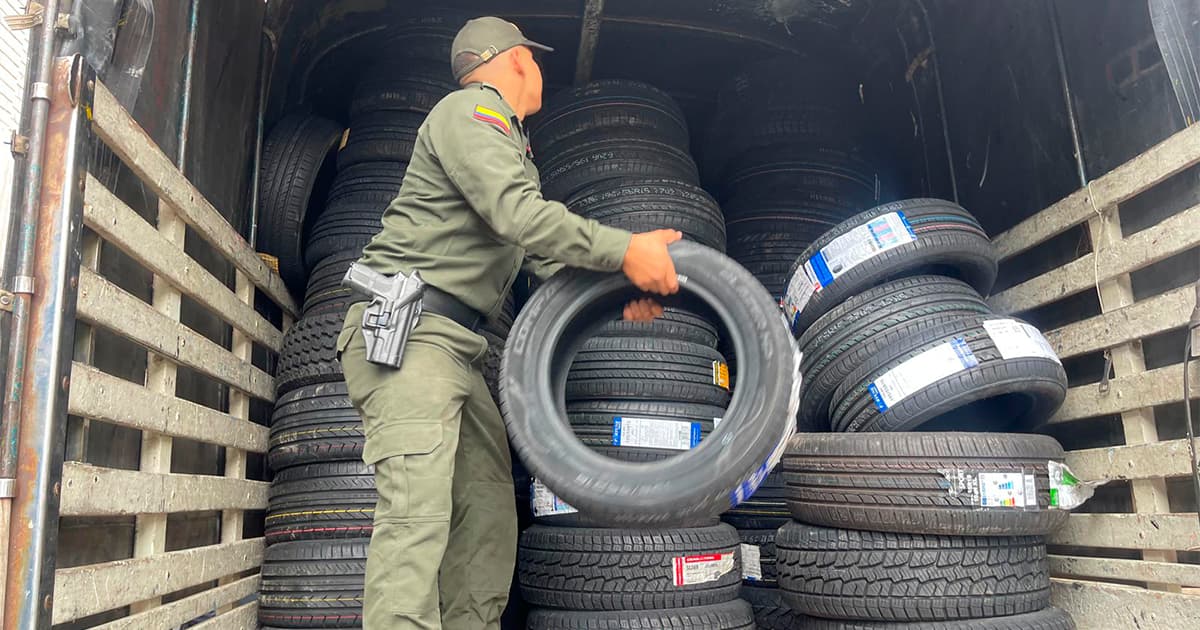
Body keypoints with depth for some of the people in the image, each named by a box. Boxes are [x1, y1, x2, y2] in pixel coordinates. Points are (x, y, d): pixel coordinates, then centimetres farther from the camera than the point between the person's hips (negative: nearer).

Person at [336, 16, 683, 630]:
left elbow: (542, 254, 21)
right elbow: (519, 215, -19)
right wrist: (624, 250, -18)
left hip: (455, 347, 10)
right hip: (406, 331, -10)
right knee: (418, 510, -19)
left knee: (489, 510, 5)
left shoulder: (512, 146, 28)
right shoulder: (470, 110, -2)